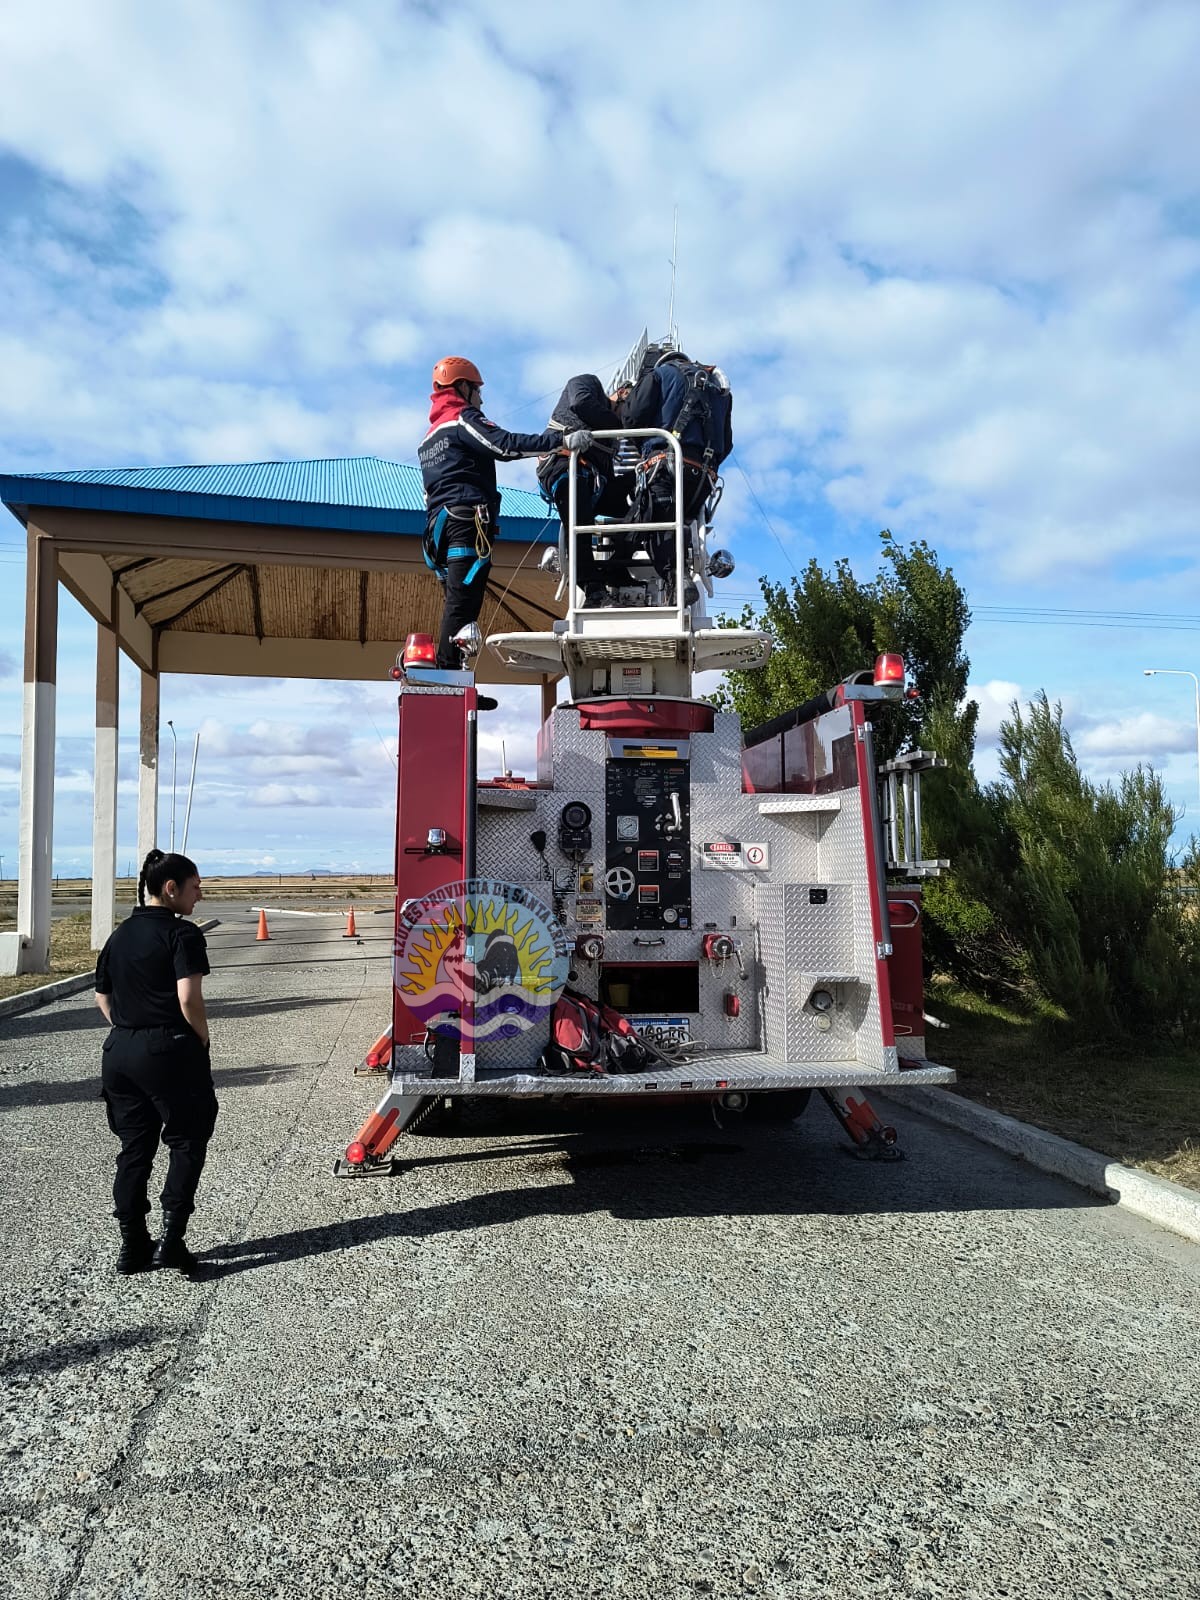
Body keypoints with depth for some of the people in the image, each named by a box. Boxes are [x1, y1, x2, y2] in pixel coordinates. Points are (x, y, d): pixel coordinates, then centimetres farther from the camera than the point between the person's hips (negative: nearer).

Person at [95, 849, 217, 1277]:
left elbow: (102, 996, 16)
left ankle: (132, 1246, 21)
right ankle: (171, 1239, 3)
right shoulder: (182, 934, -13)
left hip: (120, 1052, 7)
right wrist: (202, 1038, -7)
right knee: (187, 1141, 8)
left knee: (134, 1147, 15)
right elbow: (189, 999, -21)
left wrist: (126, 1030, 16)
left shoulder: (120, 935, 11)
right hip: (169, 1051, -7)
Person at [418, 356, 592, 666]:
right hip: (469, 520, -9)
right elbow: (506, 445, -14)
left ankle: (443, 671, 1)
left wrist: (437, 532, 30)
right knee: (463, 601, -14)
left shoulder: (429, 436, 29)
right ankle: (448, 671, -21)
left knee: (457, 602, 7)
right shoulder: (462, 418, 1)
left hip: (440, 524, 9)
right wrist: (562, 440, -19)